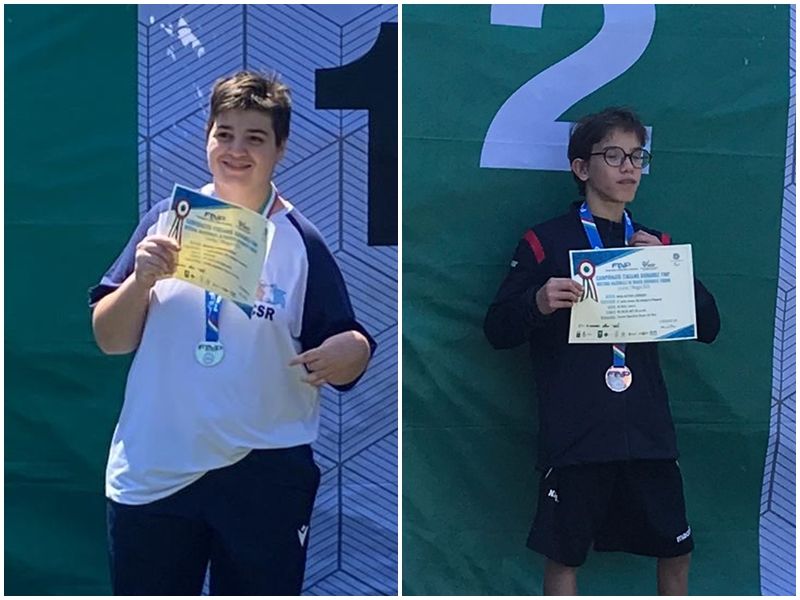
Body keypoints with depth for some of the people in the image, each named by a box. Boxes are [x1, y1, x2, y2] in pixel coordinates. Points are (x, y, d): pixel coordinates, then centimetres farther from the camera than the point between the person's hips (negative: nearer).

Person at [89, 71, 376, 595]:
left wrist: (346, 353, -25)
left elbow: (346, 354, -2)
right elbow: (109, 340, 2)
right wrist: (141, 280, -16)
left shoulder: (302, 243, -3)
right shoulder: (167, 220, 3)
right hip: (150, 473, 2)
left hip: (264, 479, -1)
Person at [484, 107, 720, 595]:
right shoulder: (546, 242, -1)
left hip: (649, 430, 4)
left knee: (676, 549, 13)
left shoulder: (657, 244, 13)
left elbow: (709, 327, 9)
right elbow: (498, 330, -3)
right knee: (564, 554, 4)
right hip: (574, 434, -4)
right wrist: (538, 303, -23)